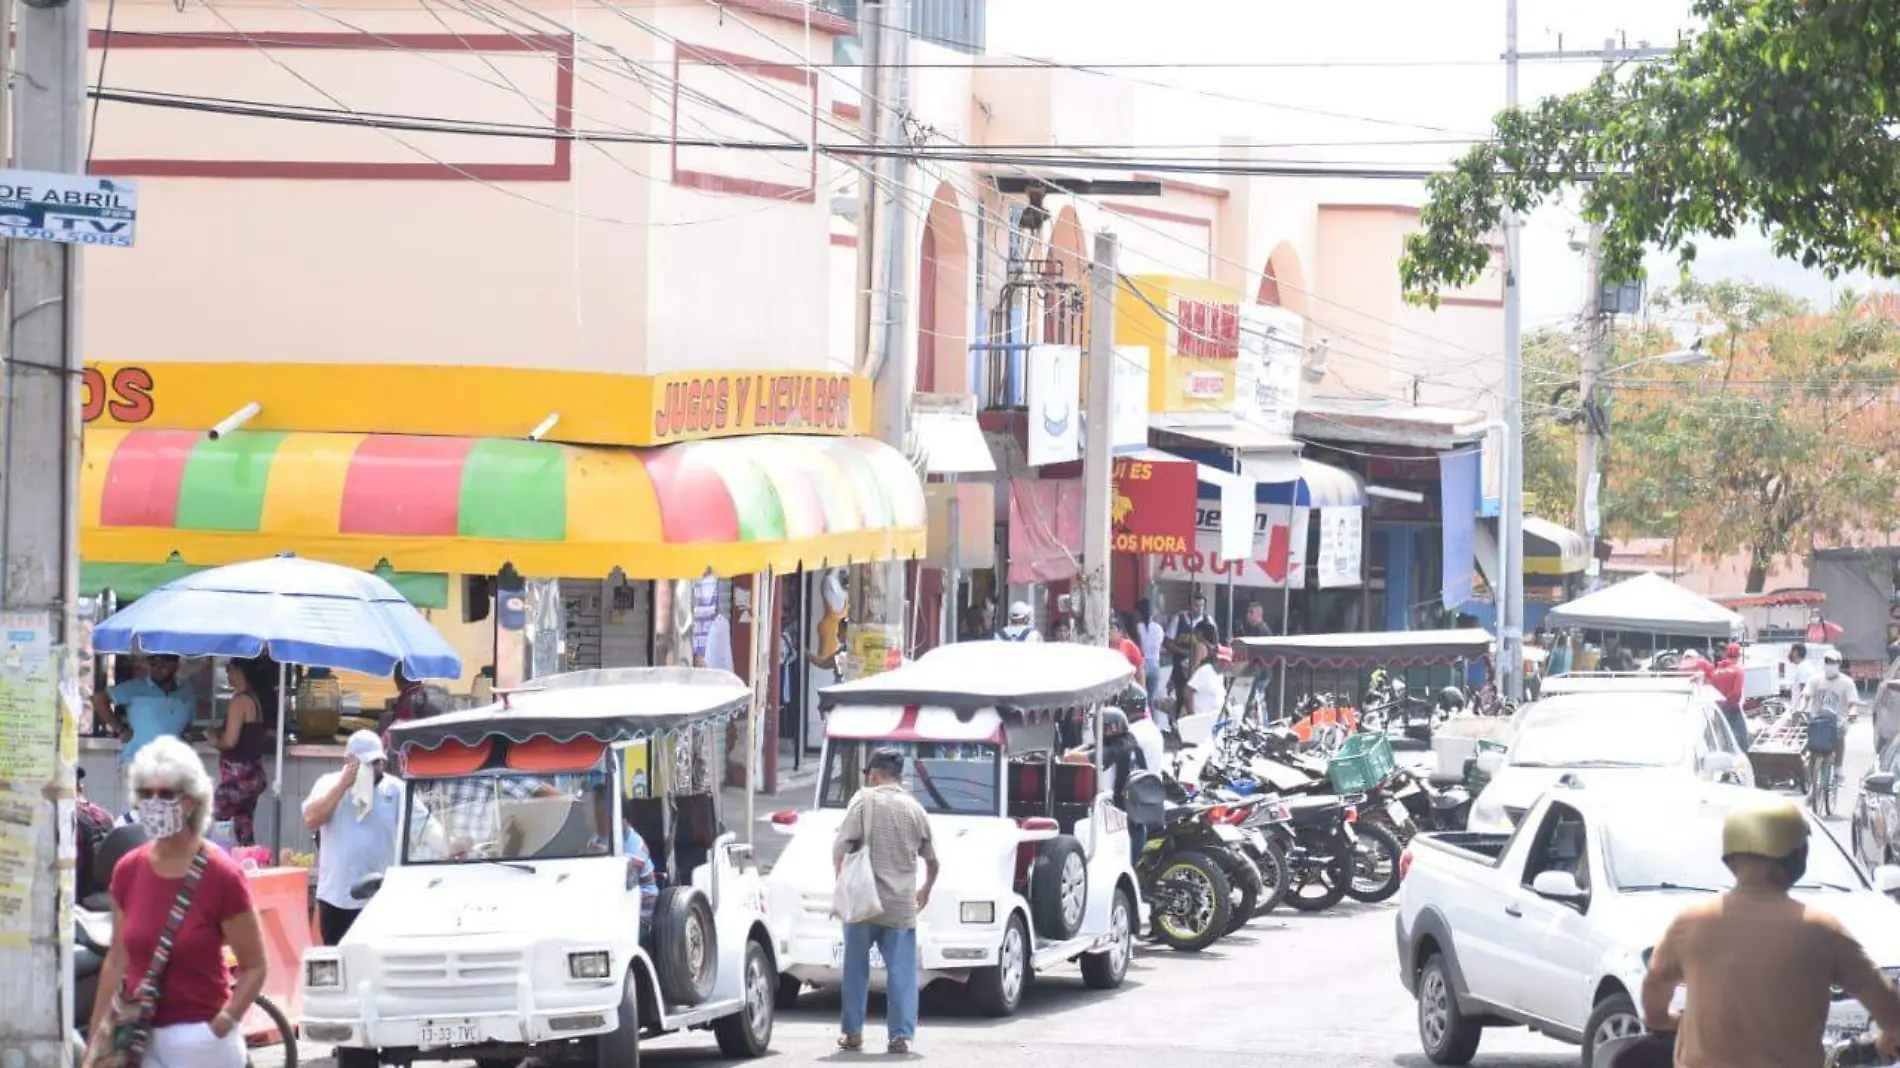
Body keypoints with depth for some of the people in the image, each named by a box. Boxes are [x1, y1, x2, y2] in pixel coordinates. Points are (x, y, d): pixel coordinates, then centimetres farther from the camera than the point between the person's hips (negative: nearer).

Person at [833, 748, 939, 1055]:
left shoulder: (865, 800, -3)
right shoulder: (915, 809, 8)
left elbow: (840, 848, -11)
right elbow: (932, 859, 18)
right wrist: (926, 889, 35)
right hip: (902, 906, 2)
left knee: (856, 968, 10)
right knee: (902, 971, 3)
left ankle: (852, 1032, 14)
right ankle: (900, 1035, -3)